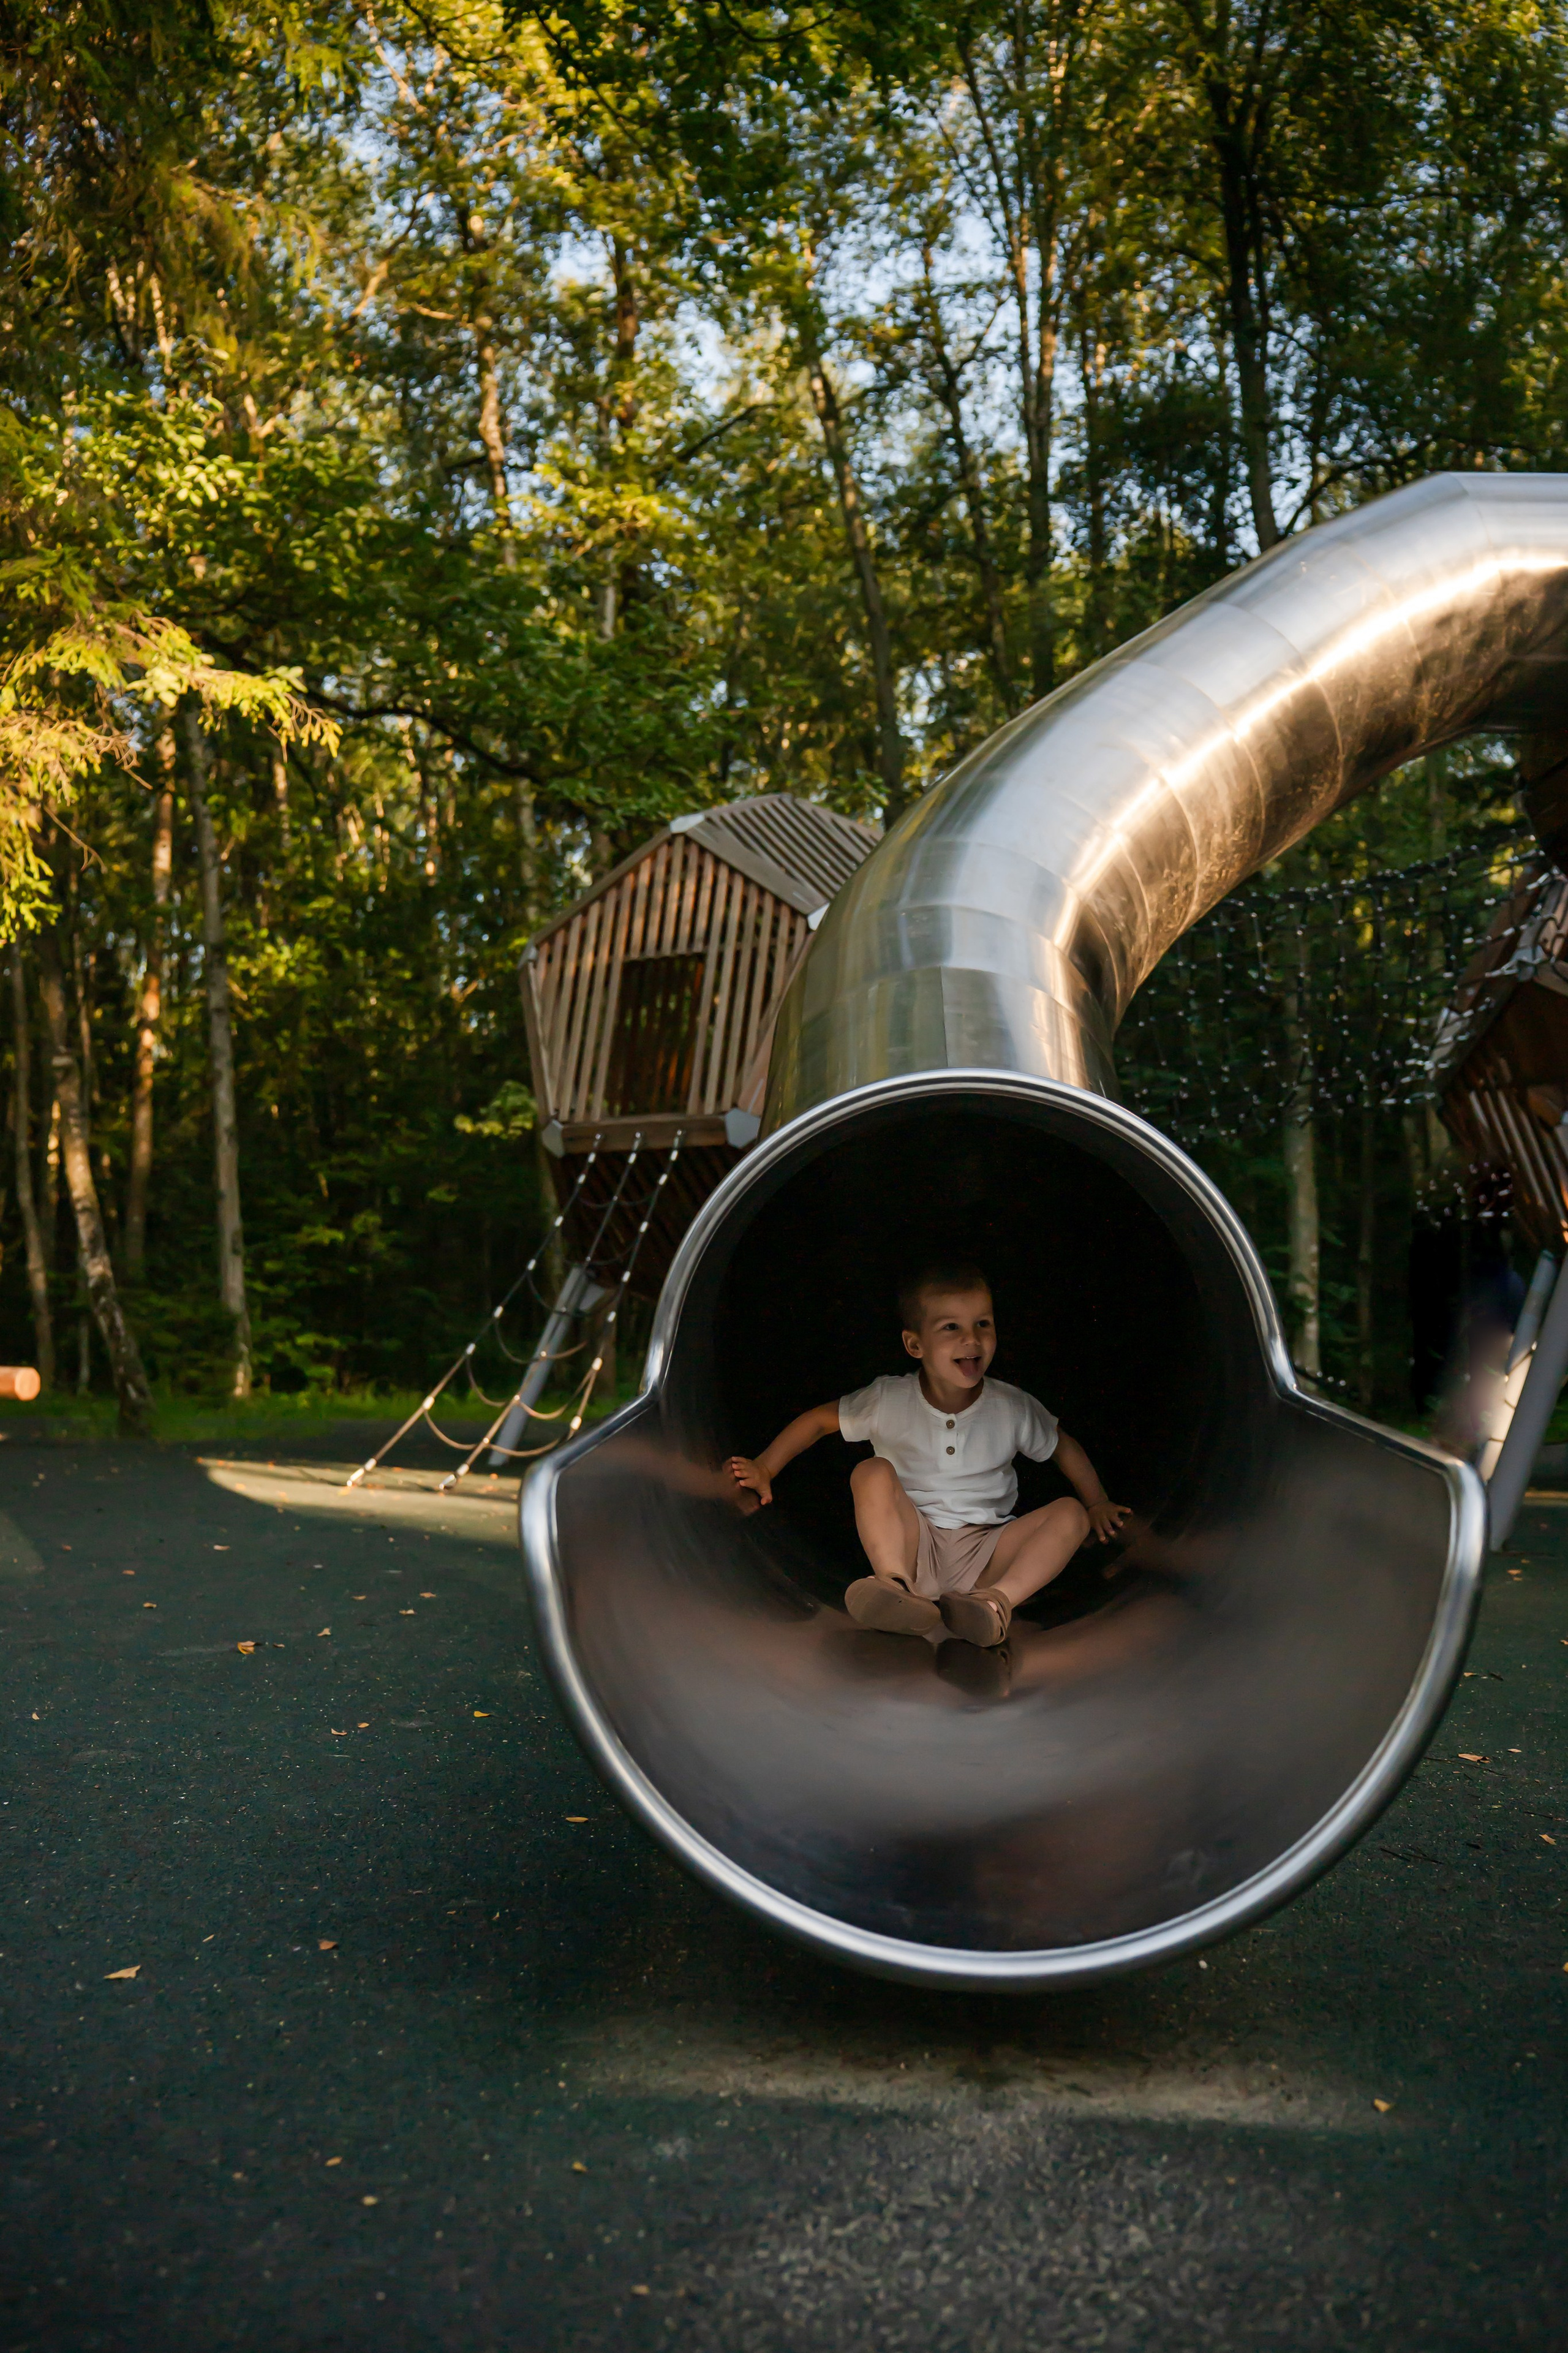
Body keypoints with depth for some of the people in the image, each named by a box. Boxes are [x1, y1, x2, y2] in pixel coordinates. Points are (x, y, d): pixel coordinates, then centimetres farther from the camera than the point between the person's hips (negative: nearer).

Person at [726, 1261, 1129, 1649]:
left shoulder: (1012, 1407, 0)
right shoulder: (889, 1400, -4)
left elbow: (1063, 1446, 16)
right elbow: (819, 1420, 7)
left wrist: (1098, 1504, 12)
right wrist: (764, 1468, 3)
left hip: (985, 1557, 1)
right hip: (912, 1544, -1)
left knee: (1070, 1514, -20)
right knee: (872, 1472, -25)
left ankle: (999, 1598, -42)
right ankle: (901, 1589, -46)